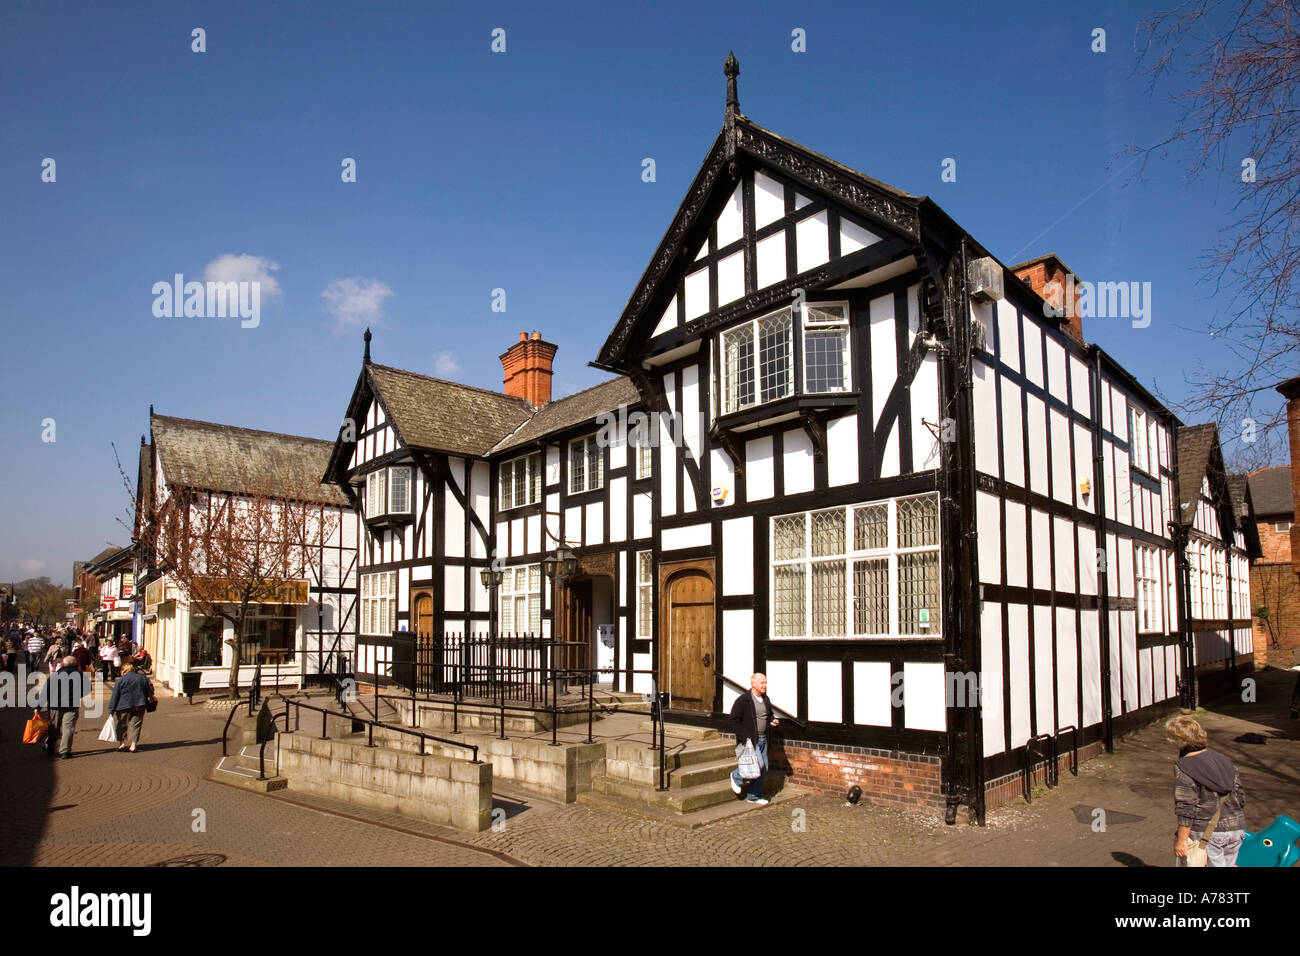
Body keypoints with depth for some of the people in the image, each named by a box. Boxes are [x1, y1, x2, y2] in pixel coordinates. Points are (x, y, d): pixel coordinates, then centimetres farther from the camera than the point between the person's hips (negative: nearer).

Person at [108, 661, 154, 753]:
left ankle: (123, 742, 17)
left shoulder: (120, 680, -5)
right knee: (135, 725, 5)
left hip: (124, 706, -3)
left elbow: (115, 696, -6)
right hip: (139, 706, 3)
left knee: (123, 725, 14)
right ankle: (133, 744, -4)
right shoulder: (143, 678, 7)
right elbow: (150, 691, 17)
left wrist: (111, 709, -1)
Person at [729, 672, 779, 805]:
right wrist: (744, 736, -18)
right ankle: (737, 777, 9)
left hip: (762, 739, 8)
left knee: (763, 770, 8)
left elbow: (770, 713, 28)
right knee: (759, 765, -17)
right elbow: (734, 718, -14)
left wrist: (773, 720, 4)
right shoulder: (743, 700, -13)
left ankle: (754, 796, 23)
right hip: (749, 739, -8)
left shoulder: (766, 699, 11)